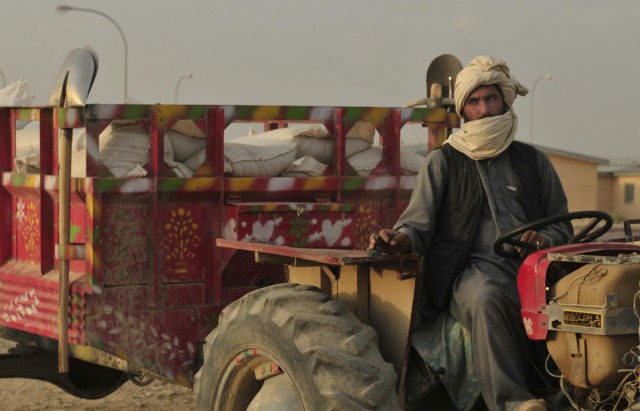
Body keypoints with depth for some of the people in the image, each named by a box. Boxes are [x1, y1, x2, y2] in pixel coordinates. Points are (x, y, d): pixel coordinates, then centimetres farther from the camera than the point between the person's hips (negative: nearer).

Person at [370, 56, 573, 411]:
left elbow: (562, 225, 22)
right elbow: (418, 224, 6)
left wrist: (545, 239, -4)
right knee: (486, 298, -40)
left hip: (530, 270, 3)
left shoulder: (533, 162, 24)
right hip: (473, 271, -3)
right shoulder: (443, 162, 16)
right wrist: (399, 240, -19)